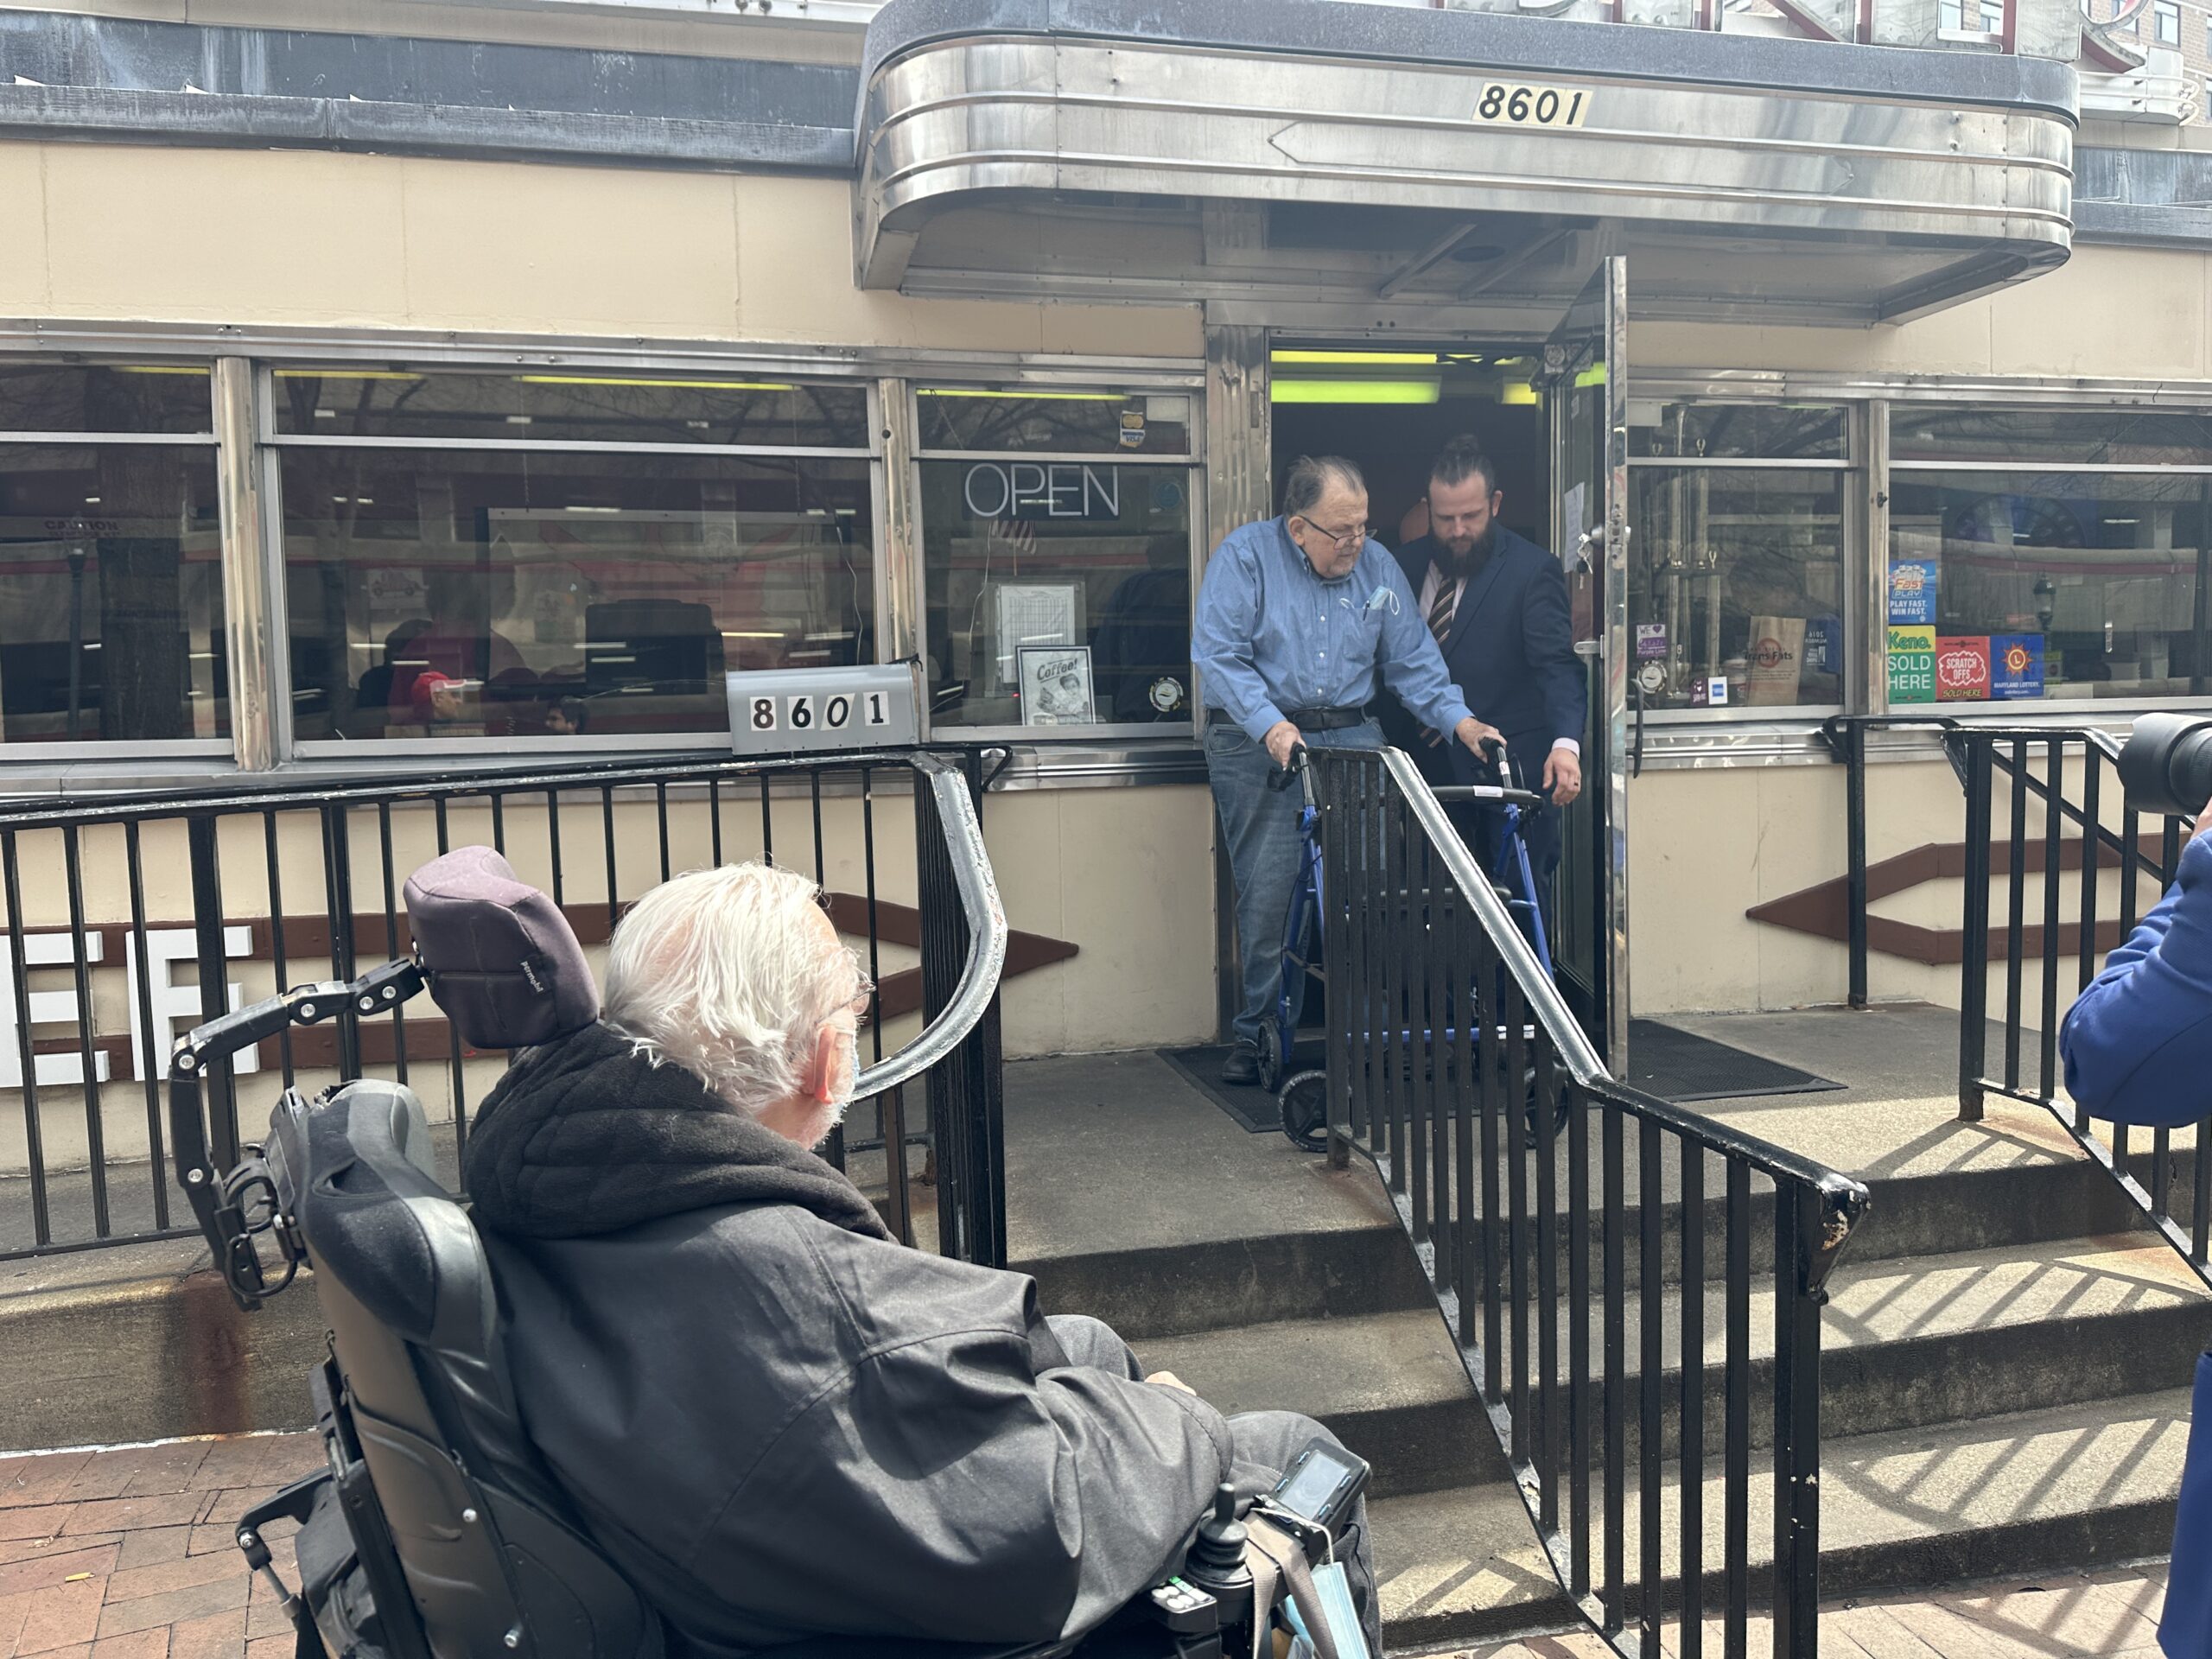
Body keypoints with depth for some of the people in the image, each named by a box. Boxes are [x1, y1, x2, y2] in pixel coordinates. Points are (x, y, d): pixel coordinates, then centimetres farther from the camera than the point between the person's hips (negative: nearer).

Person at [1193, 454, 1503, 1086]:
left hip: (1350, 736, 4)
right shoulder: (1245, 555, -2)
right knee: (1270, 890, -7)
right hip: (1257, 743, -3)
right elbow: (1218, 653, -11)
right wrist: (1271, 724, -22)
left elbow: (1412, 660, 13)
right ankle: (1263, 1031, 6)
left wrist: (1459, 719, -2)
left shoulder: (1378, 566, 11)